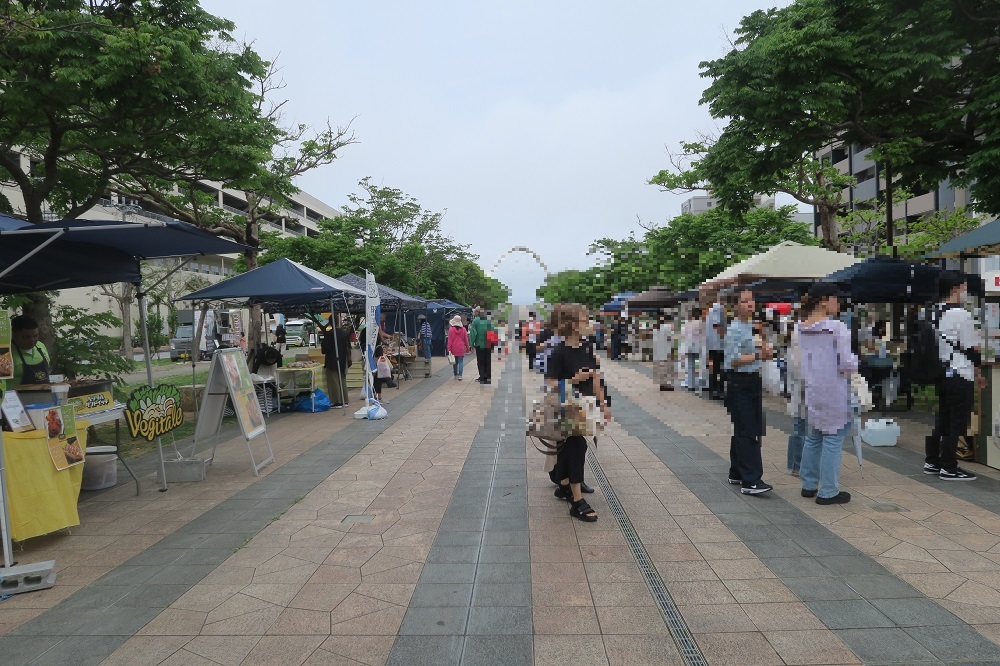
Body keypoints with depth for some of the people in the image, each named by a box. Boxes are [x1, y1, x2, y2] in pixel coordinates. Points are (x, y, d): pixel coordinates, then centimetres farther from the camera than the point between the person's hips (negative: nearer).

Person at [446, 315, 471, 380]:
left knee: (455, 362, 12)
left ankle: (455, 375, 19)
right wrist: (468, 348, 13)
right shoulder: (463, 329, -2)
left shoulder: (451, 329, -6)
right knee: (461, 362, 1)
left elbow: (450, 340, -6)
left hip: (454, 349, 0)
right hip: (461, 349, 0)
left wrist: (449, 349, -3)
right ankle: (460, 375, -7)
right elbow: (466, 340, 4)